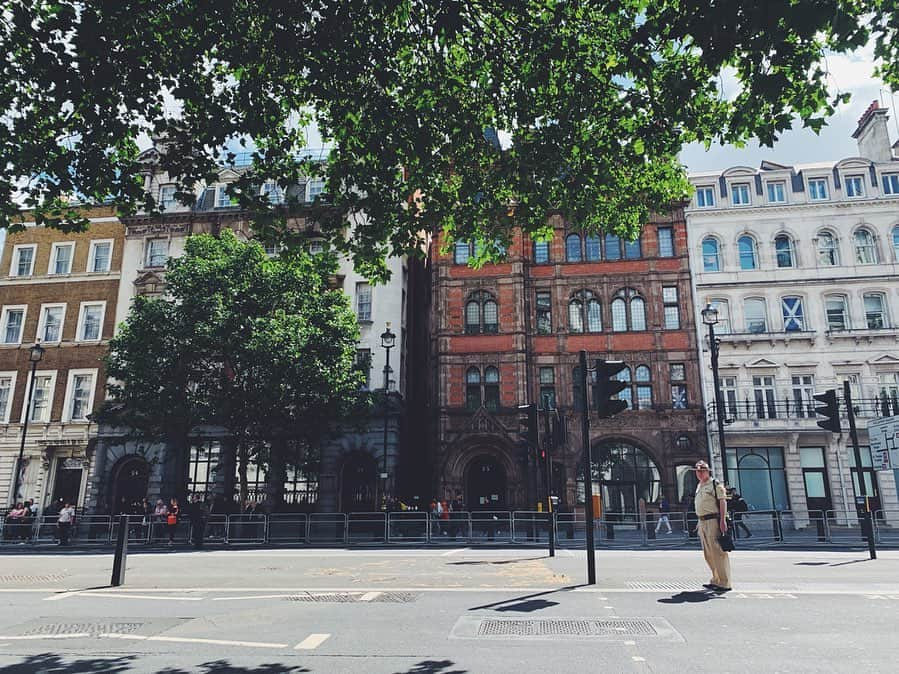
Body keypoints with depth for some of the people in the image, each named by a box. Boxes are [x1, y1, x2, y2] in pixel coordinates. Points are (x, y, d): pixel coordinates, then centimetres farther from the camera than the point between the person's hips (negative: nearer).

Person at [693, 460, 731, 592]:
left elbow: (722, 502, -13)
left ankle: (724, 583, -5)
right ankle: (716, 580, 19)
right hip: (702, 522, 9)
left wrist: (723, 520, -22)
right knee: (708, 554, 11)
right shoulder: (699, 486, 19)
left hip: (713, 521, -9)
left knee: (717, 552, -9)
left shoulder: (715, 484, -6)